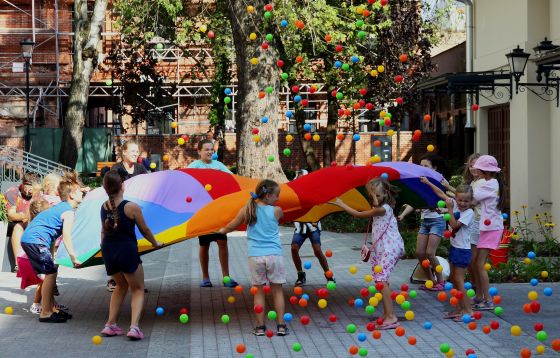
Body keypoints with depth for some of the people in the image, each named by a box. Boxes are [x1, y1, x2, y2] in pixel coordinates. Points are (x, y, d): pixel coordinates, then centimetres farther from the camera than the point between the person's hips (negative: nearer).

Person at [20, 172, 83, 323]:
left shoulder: (59, 207, 21)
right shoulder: (68, 212, -9)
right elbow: (66, 237, -17)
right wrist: (74, 258, -17)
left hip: (28, 239, 10)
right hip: (36, 241, -10)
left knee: (49, 273, 15)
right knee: (51, 272, -8)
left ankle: (51, 308, 21)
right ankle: (45, 313, -6)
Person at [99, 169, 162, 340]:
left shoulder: (104, 207, 1)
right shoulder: (131, 207, -13)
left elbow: (103, 231, 12)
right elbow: (145, 230, -1)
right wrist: (155, 243, 17)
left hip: (108, 252, 5)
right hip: (127, 252, -5)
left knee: (121, 286, 28)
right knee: (137, 289, 13)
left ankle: (110, 325, 22)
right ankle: (134, 327, -6)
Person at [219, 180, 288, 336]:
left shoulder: (246, 210, 3)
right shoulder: (276, 211, -1)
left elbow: (231, 227, 15)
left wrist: (222, 230, 34)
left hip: (255, 256, 1)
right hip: (274, 255, -1)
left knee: (259, 291, 8)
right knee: (277, 290, 8)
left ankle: (260, 326, 9)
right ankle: (281, 326, 8)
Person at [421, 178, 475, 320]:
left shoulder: (469, 213, -16)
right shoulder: (455, 204, 3)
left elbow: (455, 225, -23)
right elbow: (441, 194, 11)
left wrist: (450, 209, -20)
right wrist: (428, 183, 13)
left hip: (462, 250, -8)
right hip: (454, 246, 8)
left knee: (459, 280, -8)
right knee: (454, 278, 11)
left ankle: (468, 310, -4)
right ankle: (458, 309, 18)